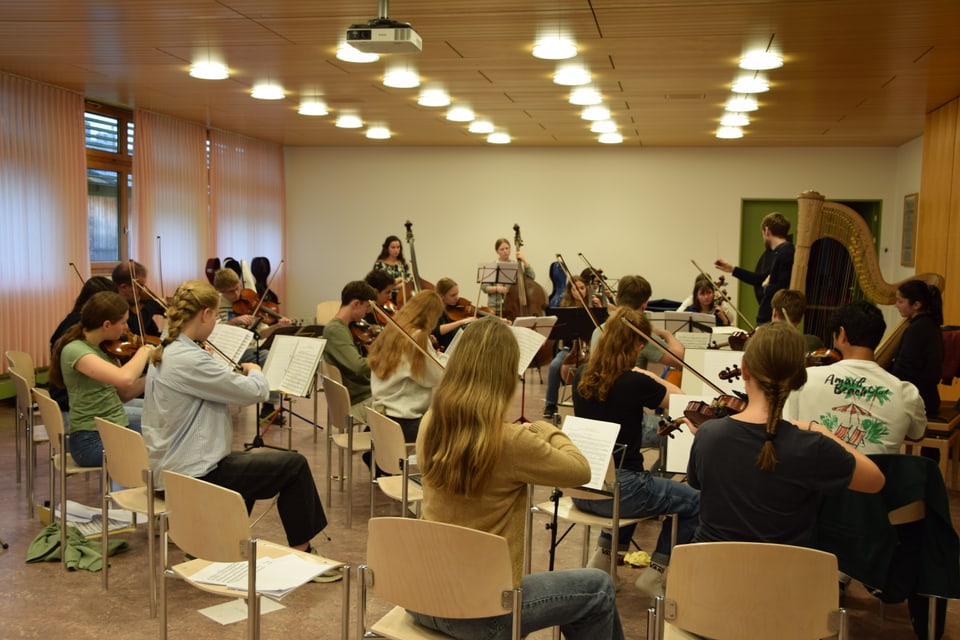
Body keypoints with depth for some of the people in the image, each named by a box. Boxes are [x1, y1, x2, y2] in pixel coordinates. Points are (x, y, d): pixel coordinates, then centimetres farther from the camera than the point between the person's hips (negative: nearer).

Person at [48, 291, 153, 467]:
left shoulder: (105, 348, 7)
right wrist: (144, 351, -18)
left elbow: (123, 394, 7)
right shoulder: (75, 350, -18)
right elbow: (125, 378, -35)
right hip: (92, 440, -9)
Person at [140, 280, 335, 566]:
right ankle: (301, 552, 14)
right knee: (294, 464, 2)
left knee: (249, 459, 35)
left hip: (169, 468, 10)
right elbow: (255, 391, -19)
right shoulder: (189, 359, -24)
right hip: (193, 474, -10)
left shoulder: (163, 353, 6)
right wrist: (254, 371, 2)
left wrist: (239, 374, 3)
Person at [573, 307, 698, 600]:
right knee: (695, 502, 12)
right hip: (618, 491, -7)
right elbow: (680, 398, 1)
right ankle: (655, 574, 12)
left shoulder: (582, 378, 0)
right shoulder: (636, 383, -17)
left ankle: (604, 555, 30)